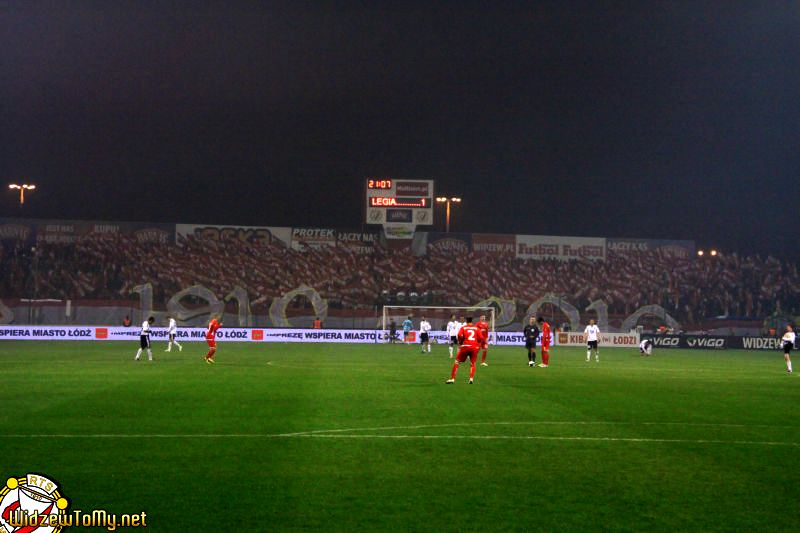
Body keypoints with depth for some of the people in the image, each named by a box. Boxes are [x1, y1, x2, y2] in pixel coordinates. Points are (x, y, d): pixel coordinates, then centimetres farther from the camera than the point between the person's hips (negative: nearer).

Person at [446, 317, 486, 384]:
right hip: (475, 347, 2)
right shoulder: (476, 328, 14)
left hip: (466, 346, -2)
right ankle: (471, 379, -2)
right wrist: (479, 345, 19)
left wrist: (460, 343, 6)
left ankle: (452, 379, 6)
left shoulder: (463, 327, 10)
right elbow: (481, 338, 3)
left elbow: (460, 336, -9)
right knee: (472, 363, 17)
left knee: (457, 362, 10)